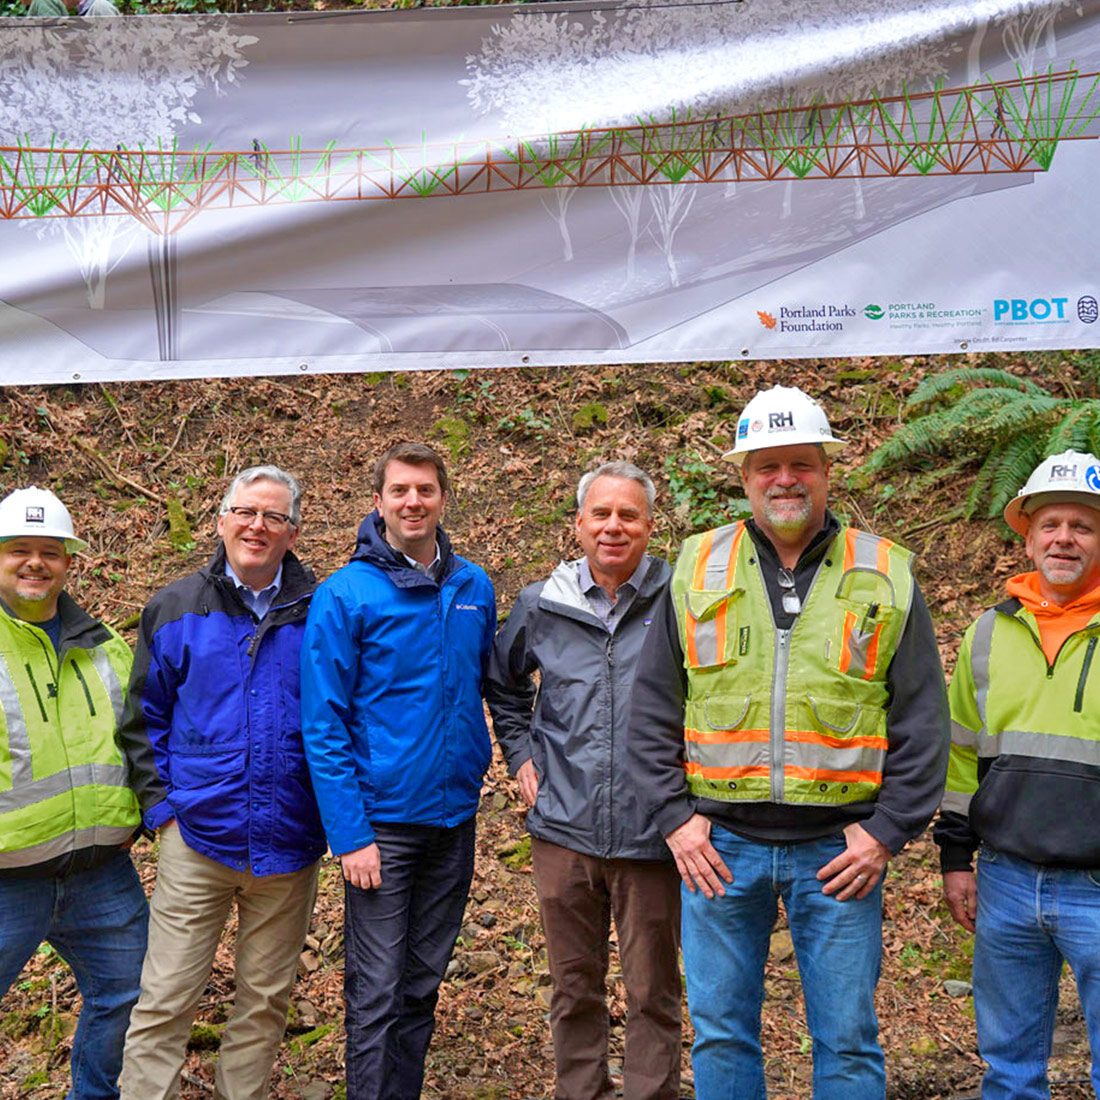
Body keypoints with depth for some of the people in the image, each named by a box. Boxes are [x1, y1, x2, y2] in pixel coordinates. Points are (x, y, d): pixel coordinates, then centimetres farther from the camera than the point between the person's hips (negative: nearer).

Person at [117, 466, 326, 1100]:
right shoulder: (176, 609, 1)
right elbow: (144, 718, 8)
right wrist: (161, 803, -1)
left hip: (289, 845, 1)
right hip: (198, 838, 0)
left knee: (266, 1000, 14)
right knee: (165, 1001, 3)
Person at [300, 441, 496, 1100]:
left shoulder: (475, 588, 4)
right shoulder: (345, 595, -10)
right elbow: (323, 726, -12)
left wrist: (478, 760, 6)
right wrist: (349, 833, -16)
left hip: (455, 817, 5)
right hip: (382, 822, -4)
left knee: (423, 985, 17)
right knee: (376, 995, 2)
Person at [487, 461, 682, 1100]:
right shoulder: (541, 606, 3)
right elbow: (504, 682, 22)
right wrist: (520, 753, 12)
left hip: (650, 833, -2)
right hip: (564, 831, 3)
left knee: (653, 992, 9)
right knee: (574, 989, 16)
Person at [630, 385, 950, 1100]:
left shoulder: (886, 579, 3)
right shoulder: (698, 572, 5)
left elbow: (923, 722, 3)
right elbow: (653, 710, 6)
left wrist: (888, 831, -4)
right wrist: (676, 818, -2)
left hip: (840, 850, -1)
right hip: (720, 844, 1)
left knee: (848, 1041, 8)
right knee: (720, 1034, 11)